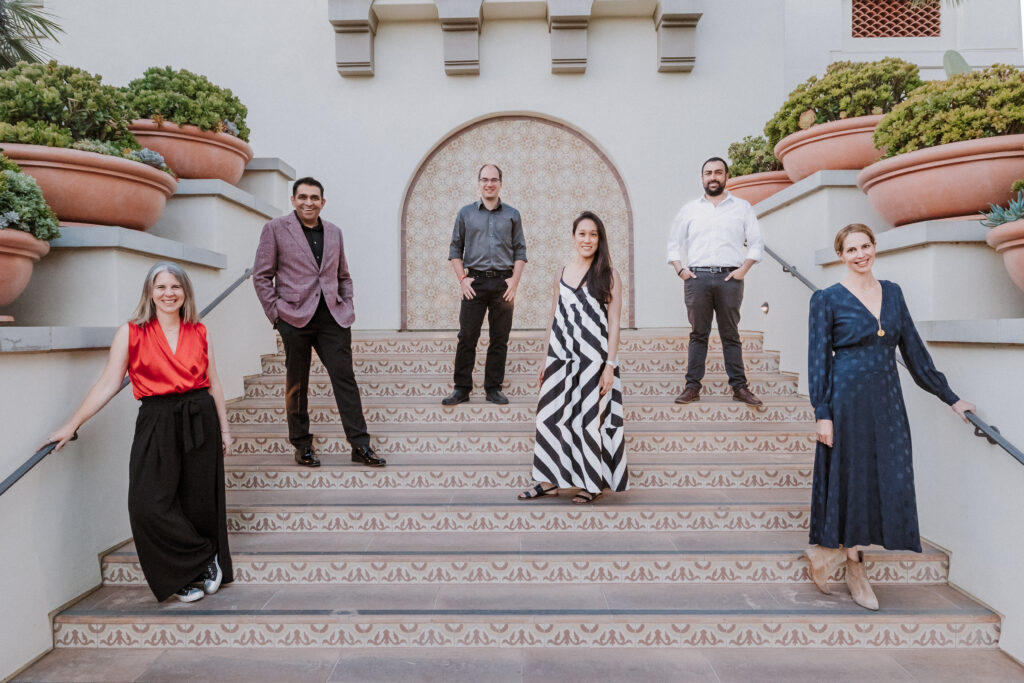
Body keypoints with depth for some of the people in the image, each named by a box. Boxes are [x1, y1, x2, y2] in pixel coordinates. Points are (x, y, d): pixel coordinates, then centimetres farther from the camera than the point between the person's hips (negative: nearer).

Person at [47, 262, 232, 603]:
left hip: (200, 419, 2)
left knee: (200, 503, 5)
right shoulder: (131, 333, 1)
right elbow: (108, 383, 1)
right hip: (157, 423, -1)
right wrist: (72, 425, -4)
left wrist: (223, 427, 11)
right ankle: (204, 561, 7)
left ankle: (199, 571, 25)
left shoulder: (198, 332, 7)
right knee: (148, 505, -12)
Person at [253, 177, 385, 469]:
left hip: (332, 317, 3)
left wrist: (347, 306, 8)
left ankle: (360, 445, 2)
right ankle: (302, 445, 20)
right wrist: (276, 313, -6)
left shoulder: (334, 232, 14)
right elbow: (261, 276, 1)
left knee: (345, 378, -2)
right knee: (296, 385, 7)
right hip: (295, 318, -3)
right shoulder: (275, 229, 2)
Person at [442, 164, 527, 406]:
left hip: (503, 282, 1)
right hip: (475, 281, 0)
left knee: (499, 339, 4)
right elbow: (455, 249, 9)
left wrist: (514, 281, -3)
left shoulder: (512, 215, 10)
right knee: (466, 337, -2)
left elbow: (520, 251, 9)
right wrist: (461, 278, -2)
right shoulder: (466, 213, 9)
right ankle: (462, 389, 6)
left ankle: (493, 388, 13)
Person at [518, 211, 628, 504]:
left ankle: (593, 483, 21)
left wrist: (609, 364, -13)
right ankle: (550, 481, 21)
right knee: (552, 416, 7)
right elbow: (554, 319, 13)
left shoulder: (608, 276, -3)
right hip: (562, 356, 5)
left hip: (593, 358, -4)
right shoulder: (562, 273, 9)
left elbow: (613, 323, -6)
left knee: (590, 419, 5)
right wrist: (546, 361, 12)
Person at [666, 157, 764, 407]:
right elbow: (674, 243, 16)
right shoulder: (689, 209, 15)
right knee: (698, 333, 1)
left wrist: (743, 269, -3)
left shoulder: (742, 207, 13)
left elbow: (756, 243, 10)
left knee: (731, 334, 1)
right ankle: (692, 386, 3)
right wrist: (680, 270, 1)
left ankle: (739, 386, 5)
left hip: (729, 277, -1)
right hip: (697, 277, 1)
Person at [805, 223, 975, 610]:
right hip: (848, 399, -5)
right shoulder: (827, 299, -3)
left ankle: (831, 550, 18)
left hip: (887, 398, 5)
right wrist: (822, 414, -12)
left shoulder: (892, 293, 12)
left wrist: (950, 397, 15)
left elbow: (914, 350, 15)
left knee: (890, 479, 4)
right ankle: (854, 564, 18)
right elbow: (818, 360, -6)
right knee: (851, 477, 0)